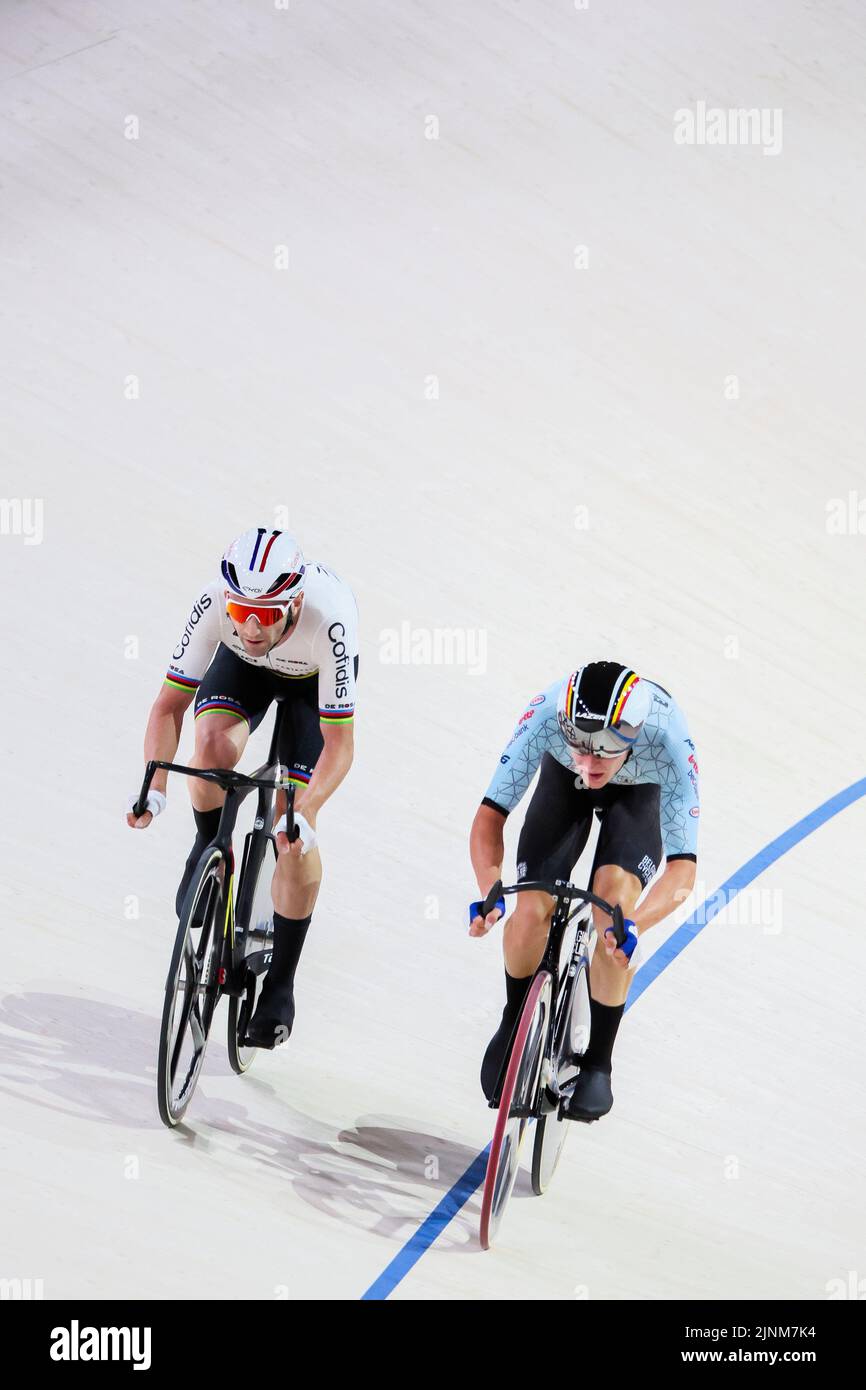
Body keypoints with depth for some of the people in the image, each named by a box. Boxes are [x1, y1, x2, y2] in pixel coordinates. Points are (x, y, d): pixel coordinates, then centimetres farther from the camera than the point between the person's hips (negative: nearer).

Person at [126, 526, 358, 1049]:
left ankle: (281, 986, 2)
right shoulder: (216, 602, -37)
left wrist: (303, 815, -50)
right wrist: (155, 787, -44)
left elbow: (340, 744, -37)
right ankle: (209, 849, 3)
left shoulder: (328, 621, -43)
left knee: (294, 833, -13)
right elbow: (170, 704, -30)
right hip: (244, 668, 2)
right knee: (215, 743, -31)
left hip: (316, 677, -2)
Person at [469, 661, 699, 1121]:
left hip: (640, 792, -1)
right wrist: (490, 891, -52)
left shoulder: (667, 743, -42)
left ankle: (598, 1062, -8)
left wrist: (635, 926, -59)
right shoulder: (546, 716, -40)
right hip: (563, 782, 1)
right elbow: (490, 815, -34)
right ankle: (513, 1022, 19)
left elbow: (683, 867, -41)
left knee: (613, 899, -25)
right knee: (532, 910, -14)